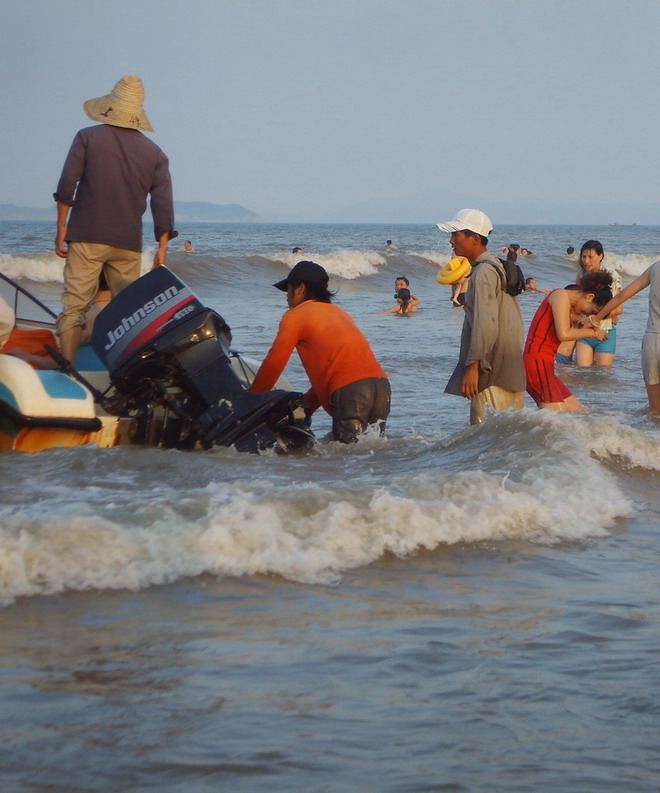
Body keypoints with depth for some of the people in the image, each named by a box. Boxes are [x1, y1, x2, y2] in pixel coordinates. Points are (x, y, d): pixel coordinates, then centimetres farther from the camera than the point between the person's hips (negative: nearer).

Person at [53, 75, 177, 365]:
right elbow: (163, 204, 4)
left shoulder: (87, 137, 3)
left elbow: (66, 186, -3)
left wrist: (62, 228, 2)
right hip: (129, 243, 2)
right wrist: (162, 249, 8)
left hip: (86, 238, -2)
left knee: (74, 305, -3)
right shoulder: (154, 153, 9)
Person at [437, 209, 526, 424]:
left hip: (493, 373, -10)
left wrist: (473, 366, -22)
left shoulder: (483, 273, -15)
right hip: (509, 372, 10)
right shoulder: (495, 267, 18)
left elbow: (485, 324, -22)